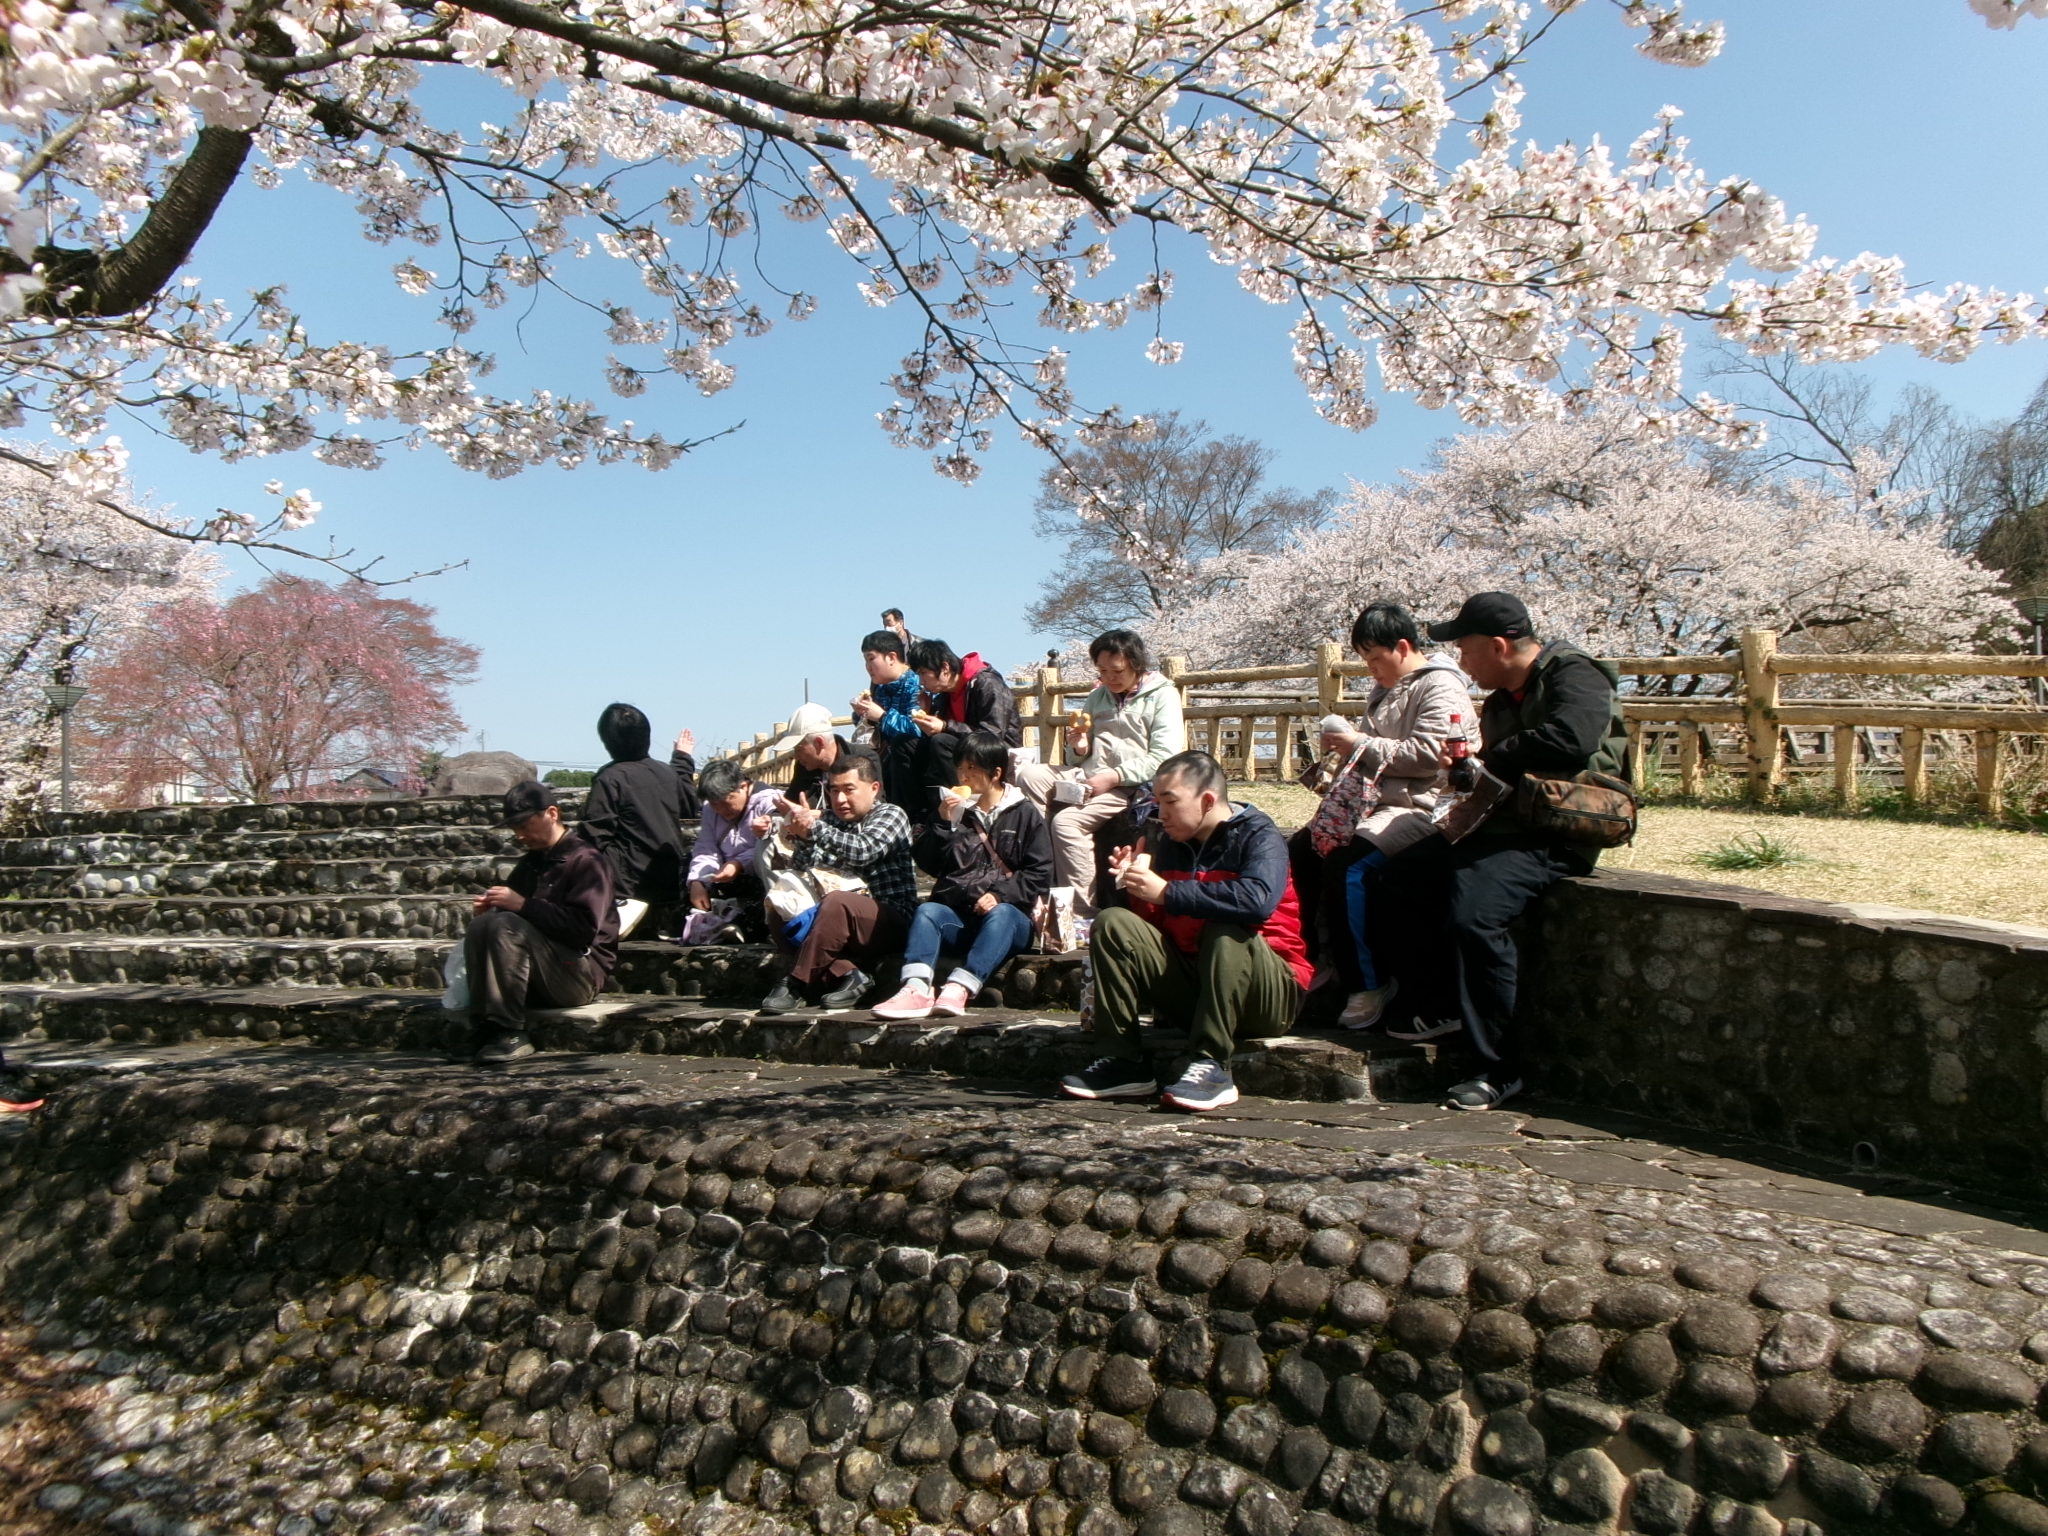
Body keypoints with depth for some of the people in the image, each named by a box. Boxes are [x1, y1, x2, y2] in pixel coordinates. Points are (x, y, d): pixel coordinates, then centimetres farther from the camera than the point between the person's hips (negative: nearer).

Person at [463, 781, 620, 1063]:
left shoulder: (585, 860, -6)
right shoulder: (530, 862, 20)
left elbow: (583, 928, -20)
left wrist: (524, 905, -20)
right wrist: (491, 907, -2)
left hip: (580, 973, -7)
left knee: (506, 927, -27)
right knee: (480, 926, -16)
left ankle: (510, 1034, -27)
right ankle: (485, 1030, -23)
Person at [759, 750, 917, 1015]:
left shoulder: (891, 814, 1)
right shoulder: (831, 820, 18)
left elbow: (862, 850, -20)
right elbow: (804, 870, 7)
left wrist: (814, 828, -31)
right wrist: (803, 839, -13)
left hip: (892, 918, -6)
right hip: (849, 922, 6)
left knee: (836, 903, -34)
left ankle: (796, 983, -23)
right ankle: (849, 974, -19)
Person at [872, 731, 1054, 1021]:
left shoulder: (1024, 814, 9)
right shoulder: (954, 808, 17)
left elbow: (1040, 874, 1)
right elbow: (928, 864, 10)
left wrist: (1001, 895, -13)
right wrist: (944, 823, -2)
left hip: (1008, 914, -2)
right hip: (957, 912, 3)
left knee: (1001, 914, -35)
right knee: (927, 910, -27)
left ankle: (959, 989, -54)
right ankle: (916, 990, -50)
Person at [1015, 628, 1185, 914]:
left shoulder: (1162, 696, 1)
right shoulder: (1098, 697, 20)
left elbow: (1163, 759, -12)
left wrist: (1113, 776, -19)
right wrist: (1078, 748, -1)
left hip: (1129, 786, -7)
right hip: (1089, 777, 7)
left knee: (1067, 821, -28)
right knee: (1028, 774, -17)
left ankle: (1083, 912, -22)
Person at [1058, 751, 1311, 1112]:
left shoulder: (1258, 836, -11)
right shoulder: (1169, 842, 8)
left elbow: (1257, 900, -33)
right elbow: (1152, 921, 8)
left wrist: (1166, 892, -28)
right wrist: (1133, 887, -12)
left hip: (1267, 994, -6)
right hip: (1189, 982, 6)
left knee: (1225, 931, -35)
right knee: (1113, 924, -10)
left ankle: (1212, 1066, -29)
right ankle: (1126, 1063, -14)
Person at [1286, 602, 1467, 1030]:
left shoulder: (1441, 688, -7)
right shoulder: (1385, 691, 22)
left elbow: (1427, 754, -20)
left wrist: (1362, 745, -14)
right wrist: (1347, 746, 4)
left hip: (1418, 807, -10)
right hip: (1378, 801, 10)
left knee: (1346, 863, -29)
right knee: (1301, 848, -4)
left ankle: (1369, 984, -19)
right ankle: (1315, 960, 5)